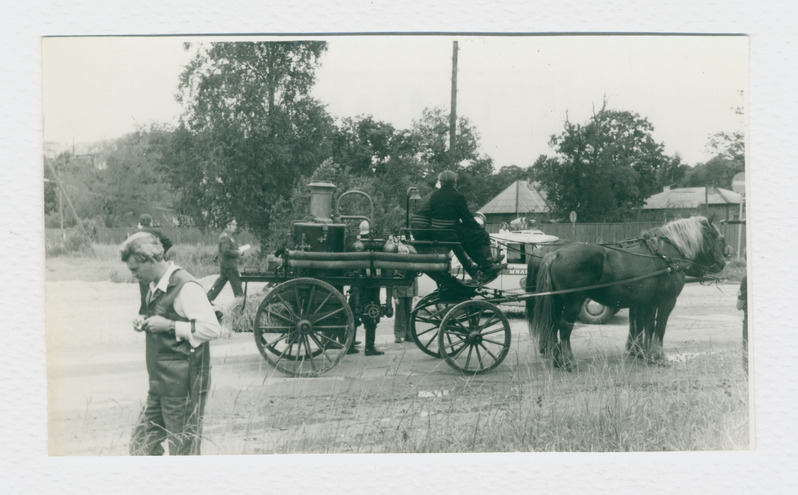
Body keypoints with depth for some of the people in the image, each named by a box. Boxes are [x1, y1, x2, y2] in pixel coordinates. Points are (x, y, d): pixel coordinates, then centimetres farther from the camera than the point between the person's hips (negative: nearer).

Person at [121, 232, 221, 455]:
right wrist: (146, 324, 6)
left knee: (183, 450, 0)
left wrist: (169, 326, -20)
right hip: (160, 384, 9)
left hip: (183, 385, -9)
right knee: (141, 446, 11)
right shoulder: (155, 287, 13)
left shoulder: (185, 286, -16)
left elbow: (212, 328, -21)